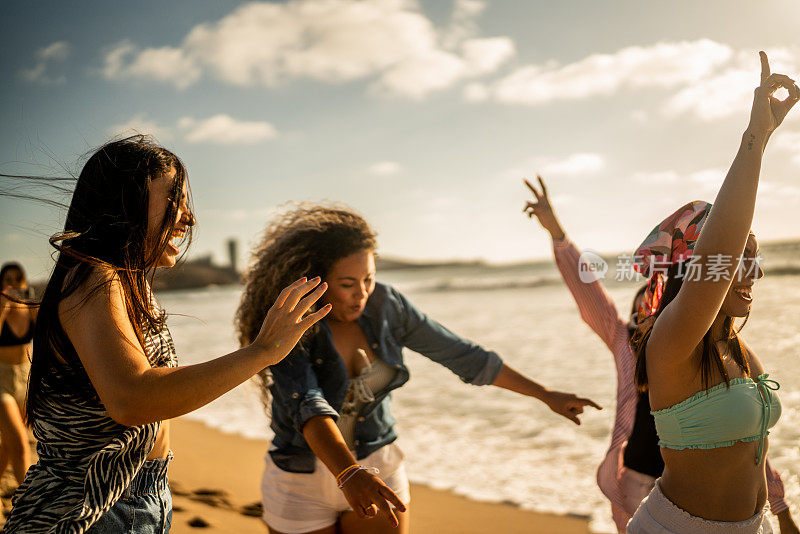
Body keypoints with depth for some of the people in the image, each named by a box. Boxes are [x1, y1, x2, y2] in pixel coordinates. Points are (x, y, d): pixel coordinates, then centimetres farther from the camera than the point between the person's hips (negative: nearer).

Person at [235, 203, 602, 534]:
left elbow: (459, 354, -2)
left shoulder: (384, 305, -10)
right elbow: (306, 405, -39)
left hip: (377, 467, 3)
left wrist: (545, 395, 3)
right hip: (303, 485, -2)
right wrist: (349, 475, -57)